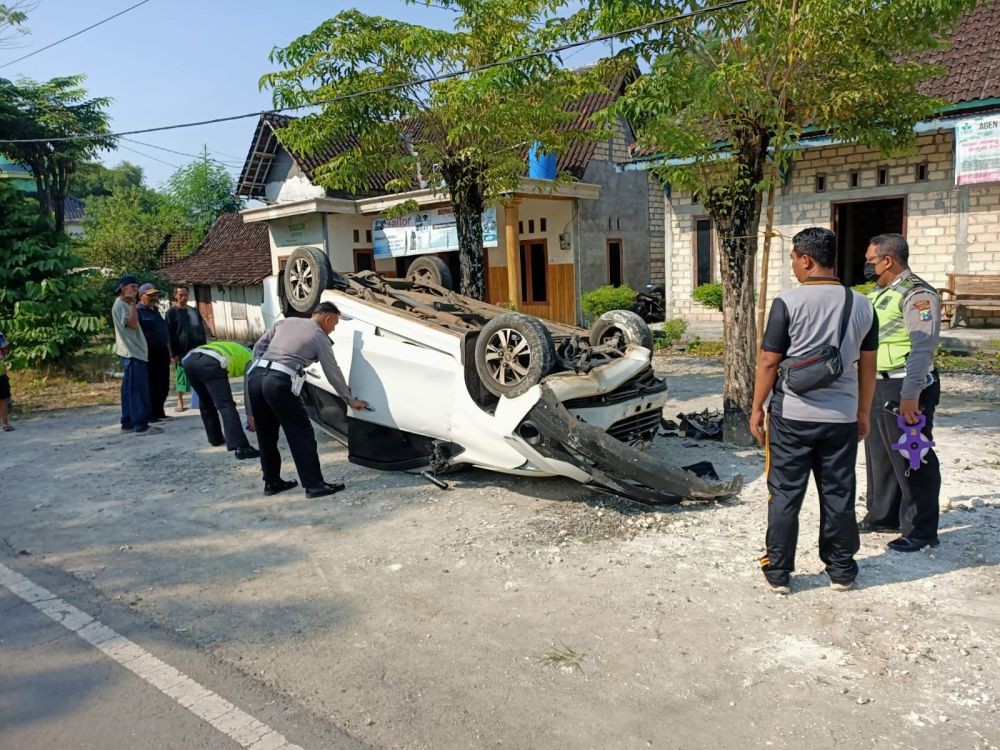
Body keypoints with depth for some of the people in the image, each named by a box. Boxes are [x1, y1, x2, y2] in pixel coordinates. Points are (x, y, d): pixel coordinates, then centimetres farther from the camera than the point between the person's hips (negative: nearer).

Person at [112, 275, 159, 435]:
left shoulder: (126, 305, 19)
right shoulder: (120, 305, -10)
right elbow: (132, 323, -22)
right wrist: (133, 303, -19)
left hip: (135, 352, 11)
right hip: (131, 353, -11)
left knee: (130, 390, 12)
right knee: (139, 390, -12)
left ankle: (128, 423, 17)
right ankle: (141, 425, -12)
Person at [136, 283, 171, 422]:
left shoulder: (155, 310, 20)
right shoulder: (138, 311, -7)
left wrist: (168, 351, 23)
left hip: (161, 352, 8)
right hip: (149, 354, -8)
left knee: (163, 385, 11)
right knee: (151, 385, -5)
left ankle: (159, 412, 20)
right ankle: (150, 415, 1)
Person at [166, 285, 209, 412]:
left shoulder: (194, 311, 14)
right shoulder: (171, 312, 1)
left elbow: (202, 330, 17)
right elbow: (170, 335, -4)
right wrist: (173, 353, -10)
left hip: (198, 350, 4)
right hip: (182, 351, -4)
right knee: (181, 376, 1)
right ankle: (180, 402, 10)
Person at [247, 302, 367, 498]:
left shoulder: (286, 322, 22)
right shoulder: (320, 338, 7)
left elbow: (259, 346, 21)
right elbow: (333, 373, 11)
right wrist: (351, 400, 21)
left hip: (255, 376, 7)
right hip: (279, 382, -7)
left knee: (266, 434, 17)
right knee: (301, 433, 2)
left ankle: (272, 482, 27)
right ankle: (314, 484, 3)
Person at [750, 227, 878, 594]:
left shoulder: (788, 303, -12)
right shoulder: (862, 305, 3)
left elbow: (768, 362, -11)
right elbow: (868, 366, 8)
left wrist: (757, 409, -1)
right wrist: (864, 412, 18)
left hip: (792, 416, -3)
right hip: (842, 417, 4)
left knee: (785, 495, 7)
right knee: (839, 495, 14)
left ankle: (778, 572, 16)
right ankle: (841, 571, 26)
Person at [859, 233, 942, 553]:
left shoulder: (918, 294, -15)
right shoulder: (878, 293, 15)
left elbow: (923, 348, -22)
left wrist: (910, 394, -27)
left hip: (905, 390, -10)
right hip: (876, 387, 10)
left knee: (910, 461, -1)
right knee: (879, 456, 18)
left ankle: (920, 531, 11)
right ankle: (881, 516, 33)